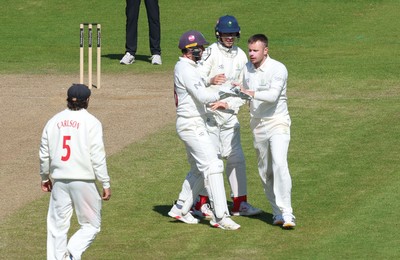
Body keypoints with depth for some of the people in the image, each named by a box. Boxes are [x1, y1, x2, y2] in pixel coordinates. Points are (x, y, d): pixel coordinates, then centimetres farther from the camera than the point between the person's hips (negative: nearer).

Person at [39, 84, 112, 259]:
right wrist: (105, 184, -5)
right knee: (91, 225, 6)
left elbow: (44, 154, 12)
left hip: (59, 181, 4)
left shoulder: (54, 121, 8)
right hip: (84, 179, -4)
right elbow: (97, 156, -9)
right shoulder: (91, 122, -4)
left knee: (57, 226, 9)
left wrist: (45, 177, 27)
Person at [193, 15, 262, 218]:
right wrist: (211, 80, -37)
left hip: (230, 114, 6)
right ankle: (201, 203, 1)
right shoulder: (210, 53, -9)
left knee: (236, 158, 8)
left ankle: (240, 203, 15)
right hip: (209, 112, -6)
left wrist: (229, 103, -8)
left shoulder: (241, 56, 8)